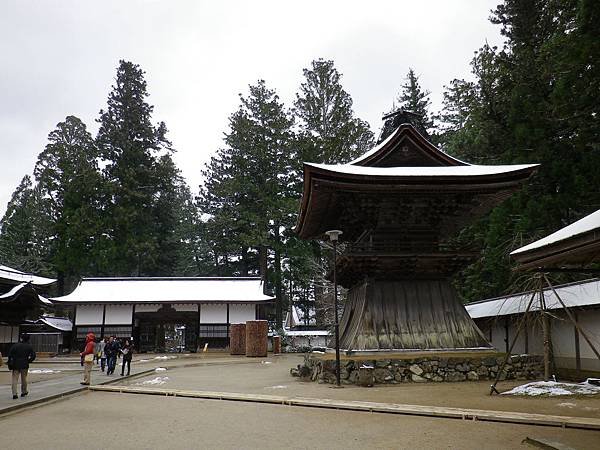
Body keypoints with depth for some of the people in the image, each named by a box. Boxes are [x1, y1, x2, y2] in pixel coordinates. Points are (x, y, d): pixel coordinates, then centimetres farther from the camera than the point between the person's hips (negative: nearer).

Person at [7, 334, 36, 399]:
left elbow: (10, 355, -2)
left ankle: (14, 394, -7)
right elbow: (33, 355, -5)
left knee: (15, 379, 2)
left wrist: (10, 364, 2)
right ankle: (24, 392, 25)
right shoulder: (29, 346, 2)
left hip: (15, 364, 0)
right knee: (24, 379, 15)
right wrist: (28, 361, 7)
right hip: (24, 365, 0)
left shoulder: (15, 346, 3)